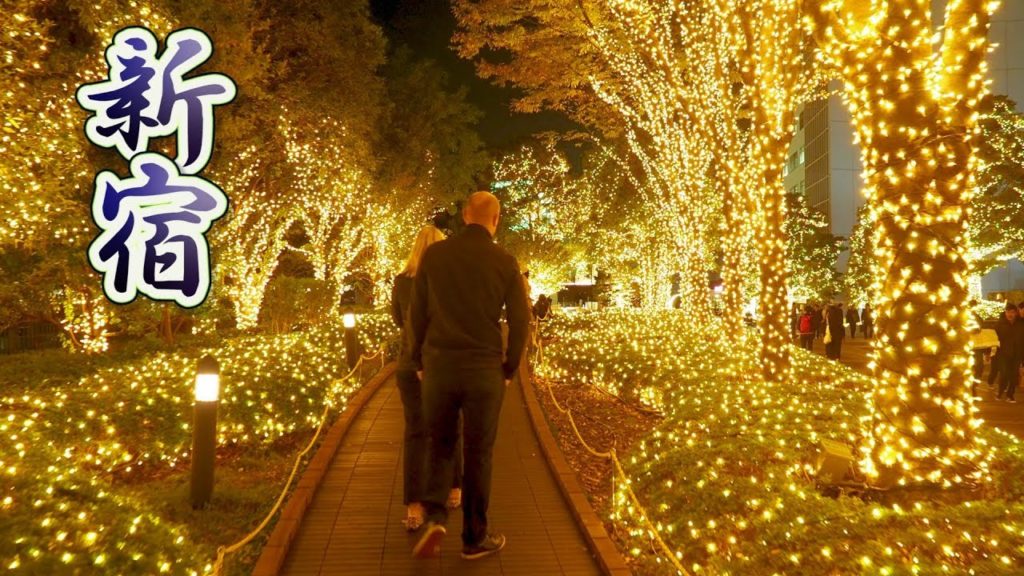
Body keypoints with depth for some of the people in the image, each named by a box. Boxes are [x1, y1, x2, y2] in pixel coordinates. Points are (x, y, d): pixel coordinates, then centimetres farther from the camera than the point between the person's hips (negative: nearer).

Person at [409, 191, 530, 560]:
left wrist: (420, 362, 14)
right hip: (485, 369, -1)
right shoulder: (505, 262, -4)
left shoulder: (433, 255, 0)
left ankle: (435, 517, 0)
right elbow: (520, 321, -3)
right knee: (478, 453, 10)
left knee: (440, 444, 19)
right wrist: (510, 368, 10)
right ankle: (474, 538, 19)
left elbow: (416, 314, 3)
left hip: (439, 364, 1)